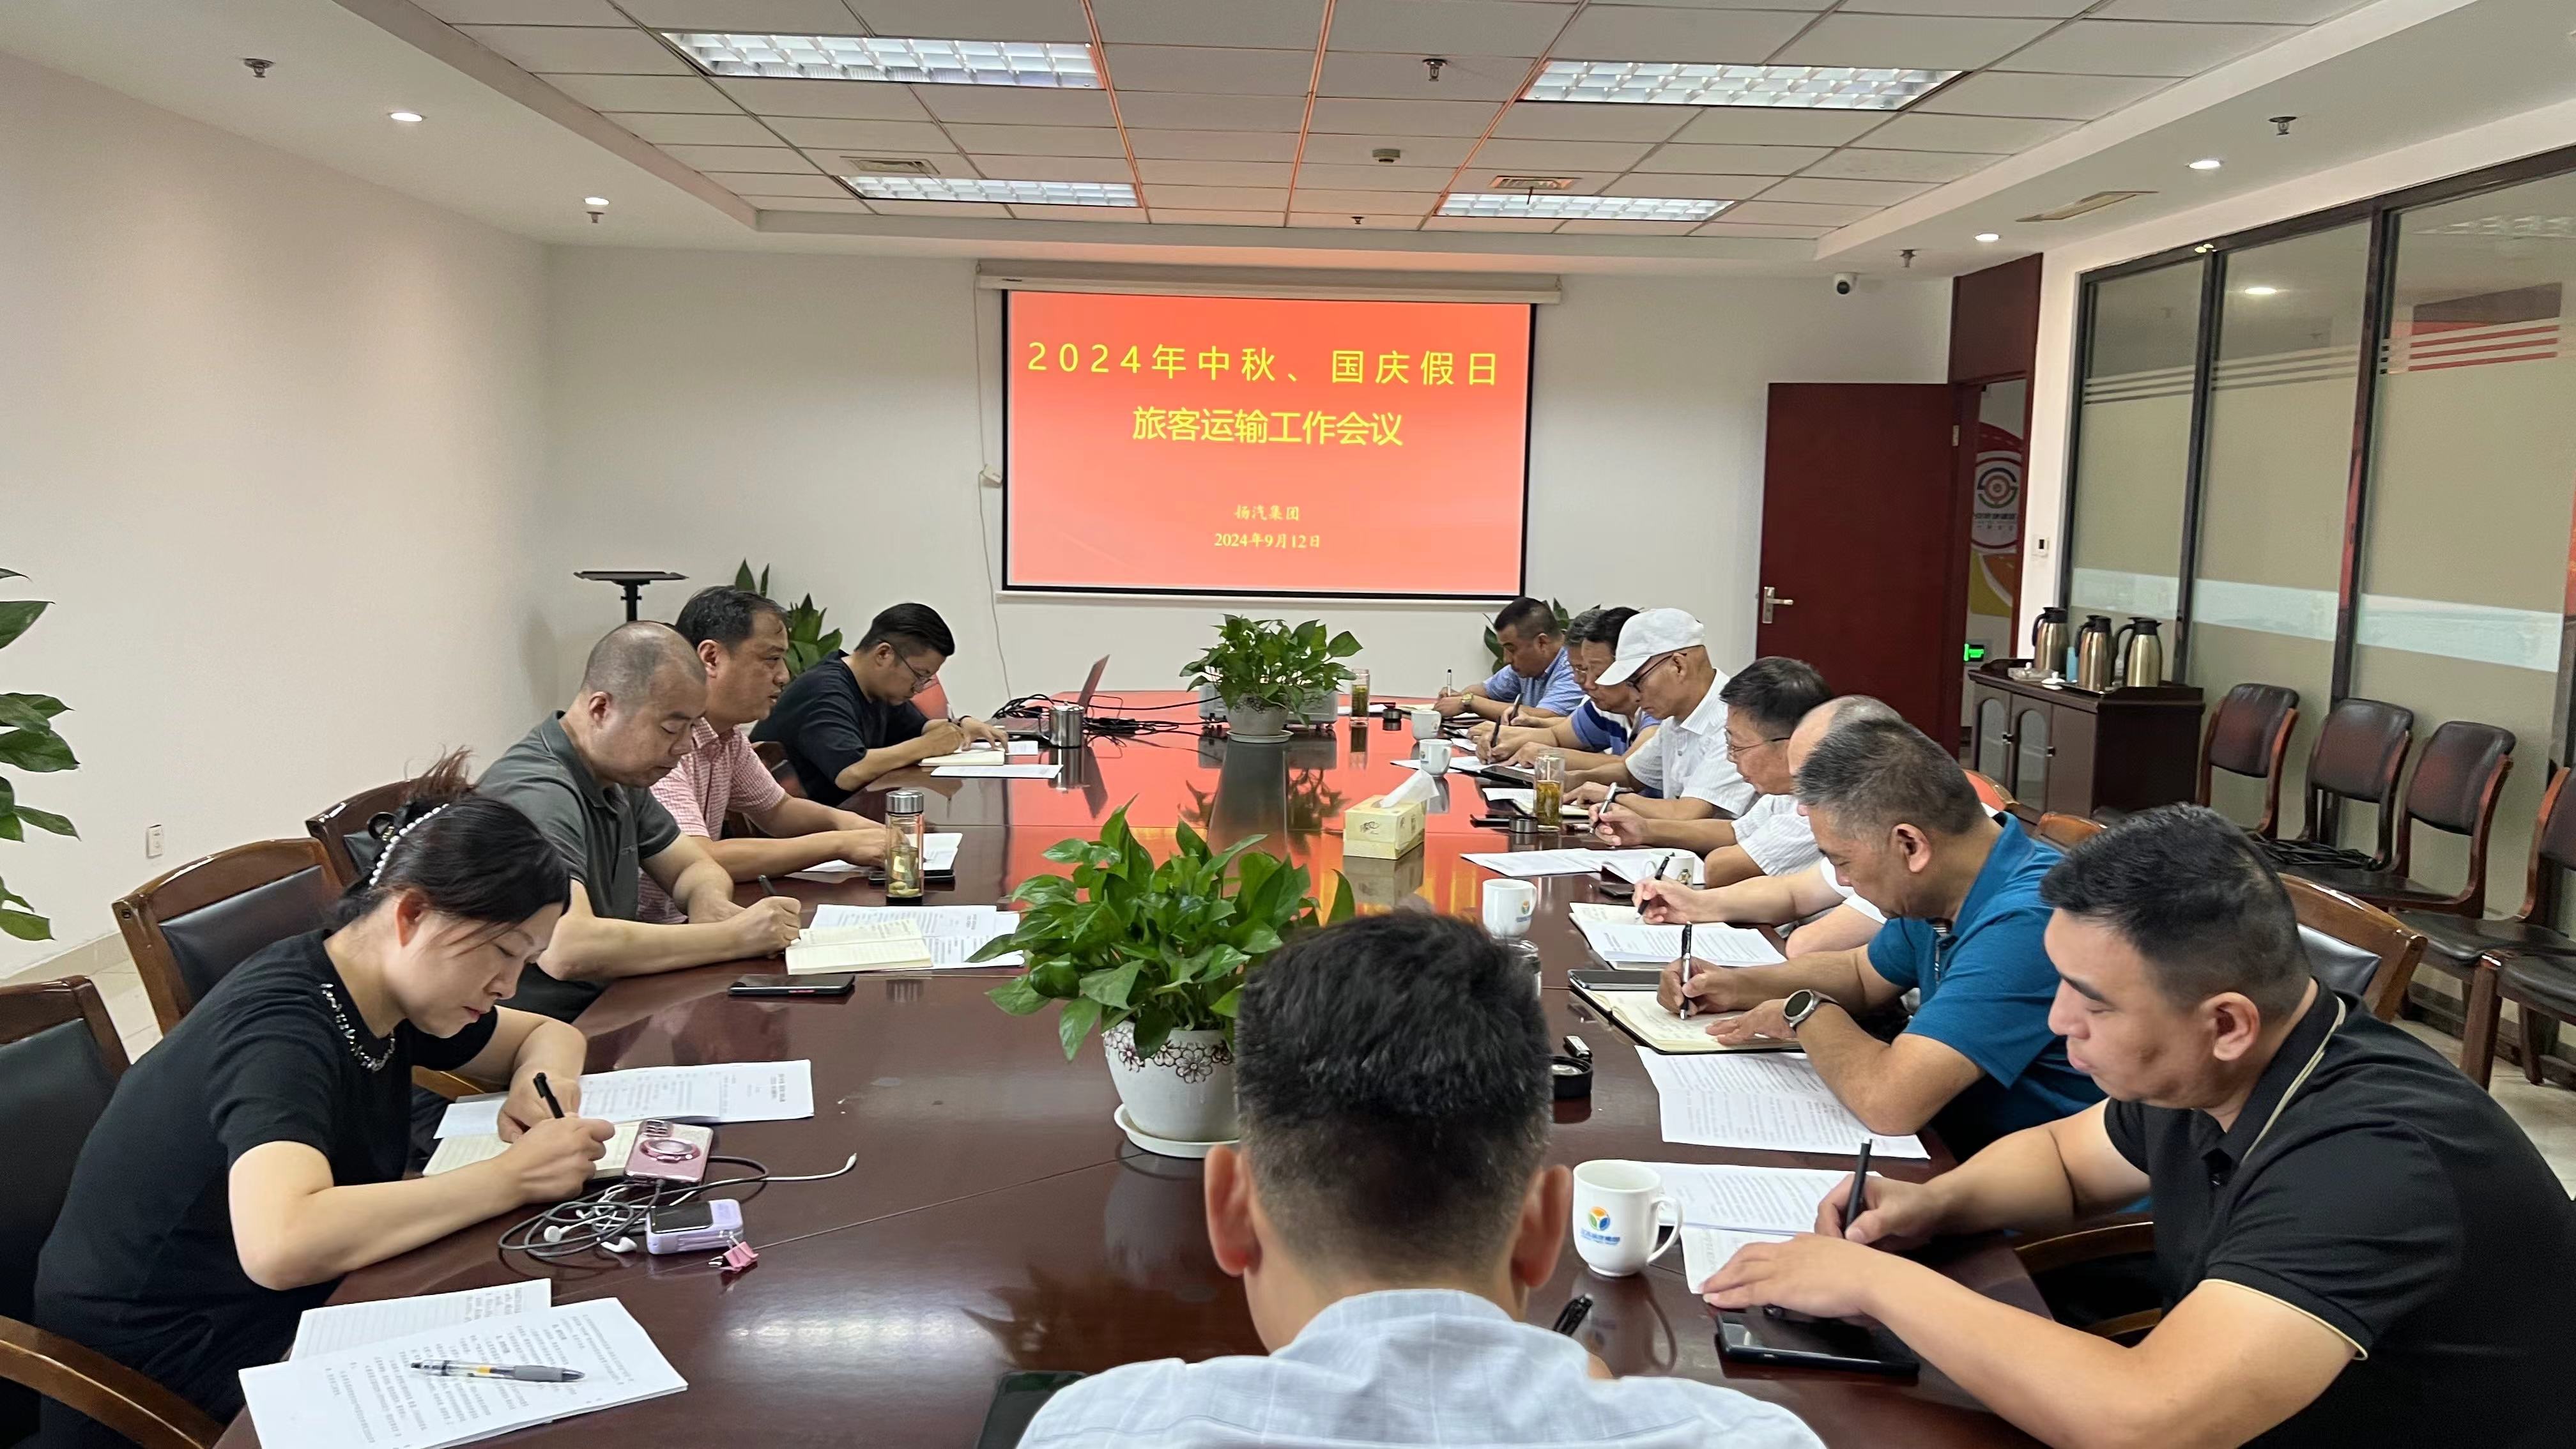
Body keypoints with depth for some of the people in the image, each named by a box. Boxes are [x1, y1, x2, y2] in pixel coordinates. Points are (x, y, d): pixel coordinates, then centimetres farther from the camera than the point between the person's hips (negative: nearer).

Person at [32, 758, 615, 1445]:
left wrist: (542, 1081, -11)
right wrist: (513, 1176, -36)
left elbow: (549, 1034, 13)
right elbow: (280, 1244, -45)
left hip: (289, 1306, 8)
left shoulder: (390, 992, -3)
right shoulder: (281, 1028, -28)